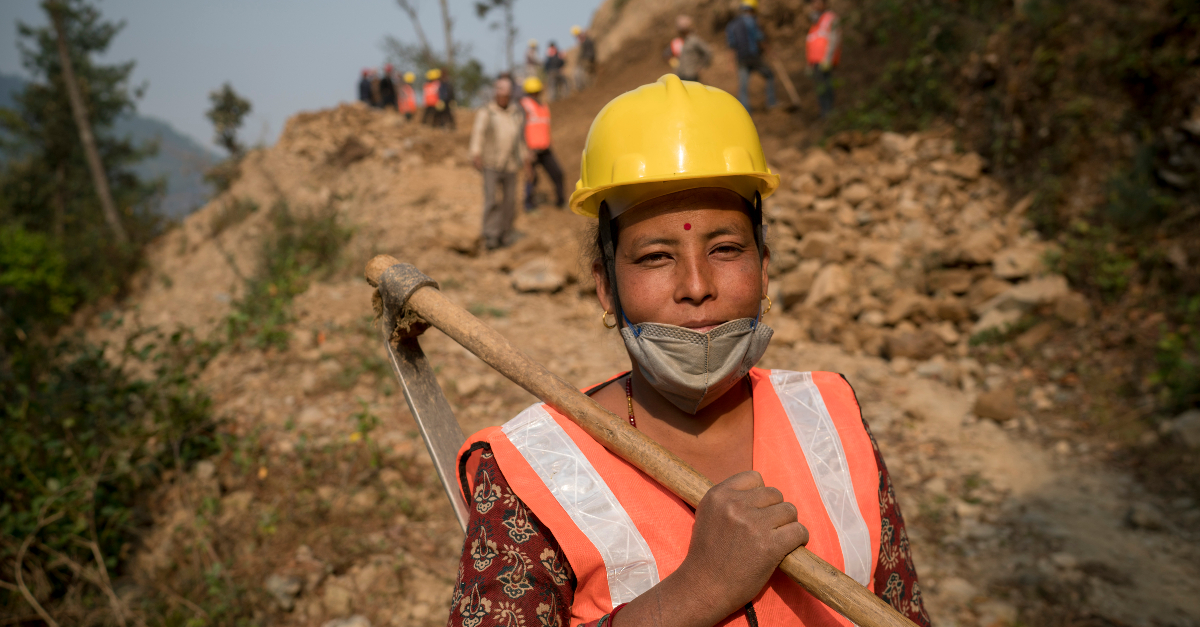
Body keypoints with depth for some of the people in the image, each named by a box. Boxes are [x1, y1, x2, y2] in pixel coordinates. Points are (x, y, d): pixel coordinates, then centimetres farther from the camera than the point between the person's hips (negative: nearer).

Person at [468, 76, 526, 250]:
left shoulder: (516, 111, 10)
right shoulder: (485, 112, -6)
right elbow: (478, 133, -22)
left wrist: (522, 156, 21)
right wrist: (476, 153, -37)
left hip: (510, 164, 4)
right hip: (491, 164, -4)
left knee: (509, 200, 7)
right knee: (491, 200, -10)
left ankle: (505, 232, 22)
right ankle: (490, 236, -8)